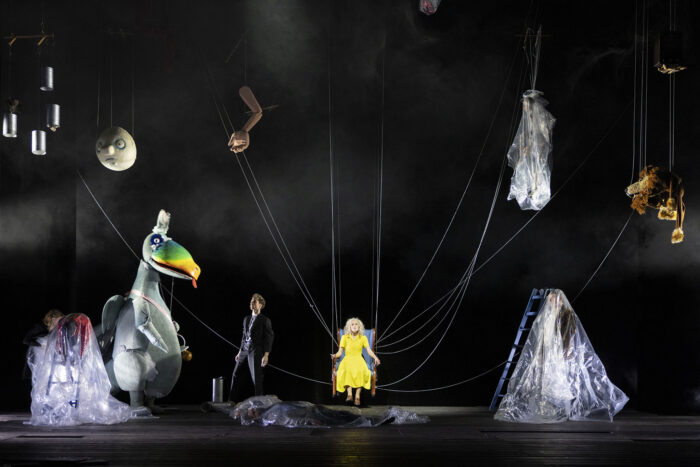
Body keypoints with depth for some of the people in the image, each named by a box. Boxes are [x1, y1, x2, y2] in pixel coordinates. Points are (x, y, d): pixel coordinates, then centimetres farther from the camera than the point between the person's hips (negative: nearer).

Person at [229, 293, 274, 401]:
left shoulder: (265, 320, -1)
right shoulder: (246, 319, 18)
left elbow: (269, 338, -6)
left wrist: (266, 355, -15)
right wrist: (240, 352, 19)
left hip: (256, 351, -6)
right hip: (244, 350, 6)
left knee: (256, 378, -10)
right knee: (235, 375, 4)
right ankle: (230, 400, 11)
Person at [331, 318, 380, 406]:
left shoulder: (363, 338, 13)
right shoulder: (344, 337, 11)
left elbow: (369, 350, 4)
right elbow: (340, 352, 8)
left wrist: (375, 357, -15)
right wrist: (335, 356, -14)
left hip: (359, 360, 0)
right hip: (348, 359, 0)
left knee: (360, 370, -36)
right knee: (347, 370, -38)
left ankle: (357, 396, -39)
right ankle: (349, 394, -46)